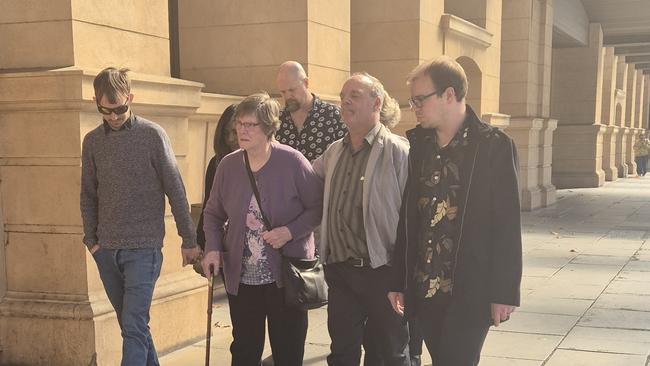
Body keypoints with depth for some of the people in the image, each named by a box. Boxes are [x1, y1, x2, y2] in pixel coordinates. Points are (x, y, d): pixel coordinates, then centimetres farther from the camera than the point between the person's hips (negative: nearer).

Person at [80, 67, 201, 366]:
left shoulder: (152, 135, -6)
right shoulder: (92, 141, 6)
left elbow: (175, 190, -4)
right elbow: (88, 195, 12)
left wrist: (189, 240, -3)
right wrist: (91, 239, 4)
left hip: (143, 248, -4)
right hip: (106, 251, 5)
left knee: (134, 327, -9)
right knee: (130, 325, 13)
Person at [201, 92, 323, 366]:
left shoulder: (292, 162, -12)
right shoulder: (228, 165, 1)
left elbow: (318, 207, -7)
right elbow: (212, 213, 11)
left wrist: (290, 231, -20)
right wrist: (213, 248, -5)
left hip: (286, 274, -3)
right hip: (241, 277, 4)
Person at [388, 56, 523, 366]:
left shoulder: (494, 146, -8)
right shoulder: (417, 145, 5)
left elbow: (507, 226, -8)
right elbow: (406, 219, 7)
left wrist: (504, 292, -10)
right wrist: (398, 281, 6)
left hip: (470, 292, -4)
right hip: (423, 290, 5)